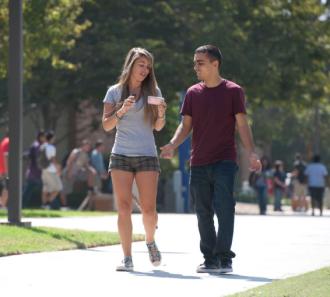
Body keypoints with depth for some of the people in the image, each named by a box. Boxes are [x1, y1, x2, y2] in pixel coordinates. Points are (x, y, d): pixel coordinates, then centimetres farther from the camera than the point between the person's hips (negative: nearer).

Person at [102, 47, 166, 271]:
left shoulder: (153, 91, 7)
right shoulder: (115, 92, 6)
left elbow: (158, 127, 6)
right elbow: (106, 125, 2)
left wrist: (161, 114, -14)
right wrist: (121, 111, -14)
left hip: (147, 155, 0)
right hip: (121, 155, 0)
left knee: (148, 208, -5)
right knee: (124, 207, -6)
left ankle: (150, 242, 25)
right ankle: (127, 258, -4)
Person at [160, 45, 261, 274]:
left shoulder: (233, 91, 1)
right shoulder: (193, 93, 10)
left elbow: (242, 124, -1)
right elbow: (186, 125, 11)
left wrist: (251, 153, -14)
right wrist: (173, 145, -8)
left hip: (225, 161, -4)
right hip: (199, 162, 4)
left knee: (224, 208, -13)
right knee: (203, 212, 6)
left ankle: (224, 258, -11)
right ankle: (210, 258, 14)